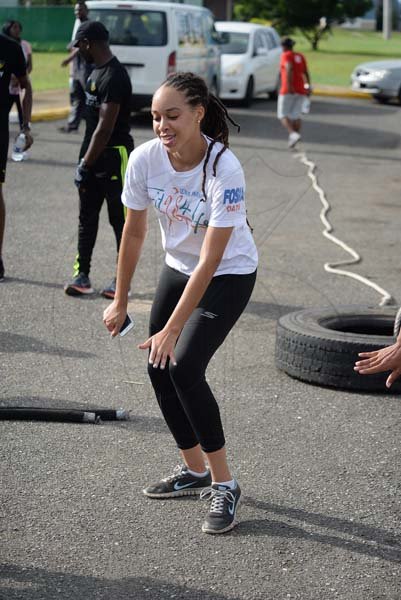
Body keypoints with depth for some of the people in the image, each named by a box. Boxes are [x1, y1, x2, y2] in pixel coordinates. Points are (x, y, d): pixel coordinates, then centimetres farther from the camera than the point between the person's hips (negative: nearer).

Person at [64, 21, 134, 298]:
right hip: (95, 155, 10)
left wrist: (86, 164, -21)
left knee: (120, 220, 2)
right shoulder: (97, 71, 10)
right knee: (87, 217, 11)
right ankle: (82, 274, 17)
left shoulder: (114, 77, -22)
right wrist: (85, 160, 16)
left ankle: (122, 279, 10)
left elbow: (105, 128, -24)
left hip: (114, 156, -10)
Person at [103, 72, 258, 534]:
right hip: (177, 268, 6)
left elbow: (211, 259, -30)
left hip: (229, 275, -6)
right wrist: (120, 301, 2)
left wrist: (171, 329, -29)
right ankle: (194, 470, 22)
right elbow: (134, 232, -3)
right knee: (159, 368, 3)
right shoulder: (145, 158, -17)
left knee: (184, 369, -18)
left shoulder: (224, 169, -32)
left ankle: (223, 484, -5)